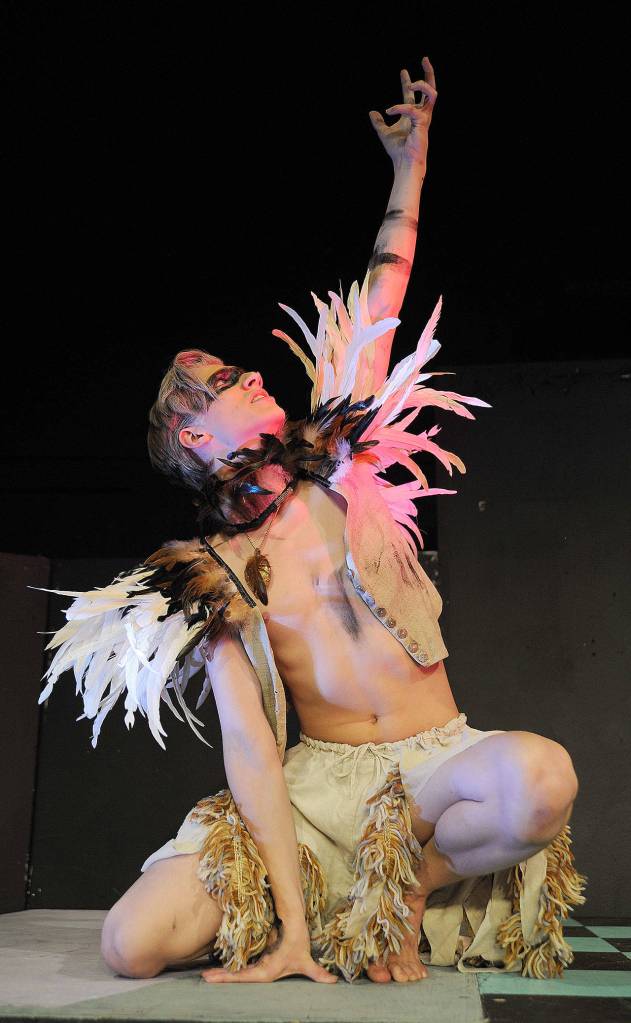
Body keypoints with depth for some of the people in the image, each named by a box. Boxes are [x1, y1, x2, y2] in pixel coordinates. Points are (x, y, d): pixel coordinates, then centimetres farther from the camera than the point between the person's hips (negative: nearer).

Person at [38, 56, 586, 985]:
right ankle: (325, 905, 8)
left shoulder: (343, 461, 4)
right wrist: (291, 925, -17)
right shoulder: (213, 573, -2)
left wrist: (411, 157, 6)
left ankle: (409, 886, -2)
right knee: (131, 944, -20)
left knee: (542, 776, -35)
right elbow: (248, 746, -11)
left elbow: (386, 284, 7)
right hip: (315, 781, -1)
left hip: (432, 758, 2)